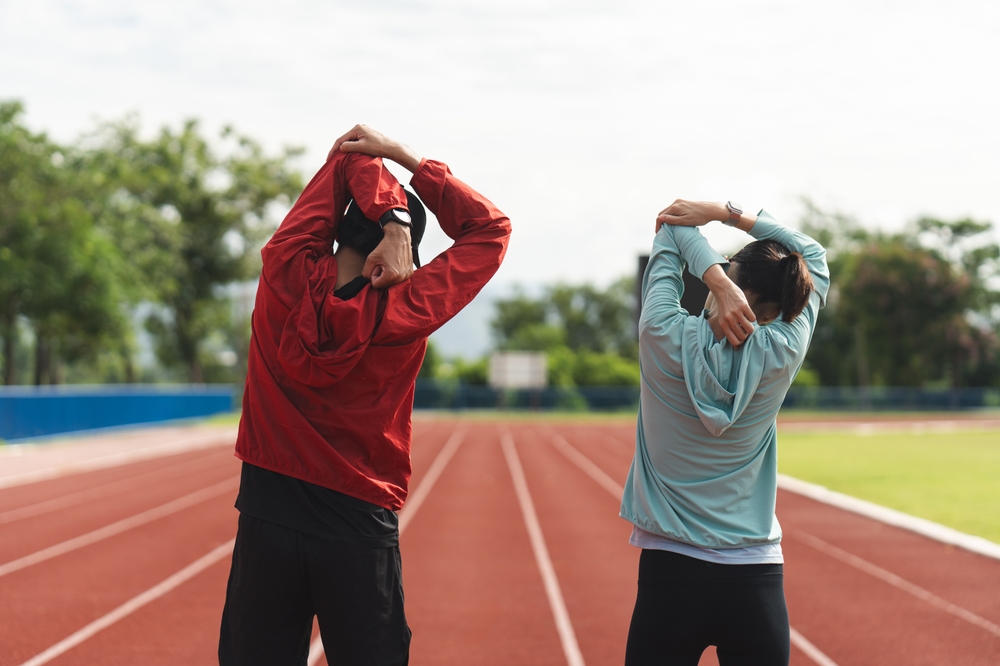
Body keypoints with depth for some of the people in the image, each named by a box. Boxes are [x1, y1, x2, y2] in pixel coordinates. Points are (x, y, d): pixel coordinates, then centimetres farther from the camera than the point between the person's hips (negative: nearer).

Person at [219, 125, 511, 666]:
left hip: (266, 521, 1)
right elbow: (491, 228, 3)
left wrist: (390, 219, -12)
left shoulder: (286, 277, -7)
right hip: (360, 534, -1)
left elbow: (351, 158, 4)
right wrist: (403, 156, 0)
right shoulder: (405, 313, -10)